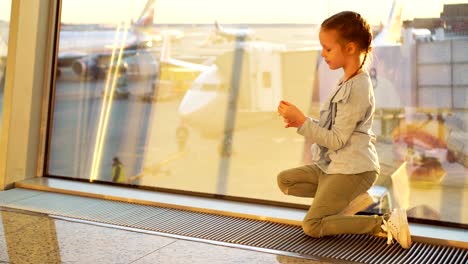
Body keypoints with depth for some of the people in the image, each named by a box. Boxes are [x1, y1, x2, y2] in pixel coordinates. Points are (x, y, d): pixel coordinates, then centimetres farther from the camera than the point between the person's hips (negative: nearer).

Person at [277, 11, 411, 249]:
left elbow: (336, 140, -20)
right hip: (335, 166, 10)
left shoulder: (356, 89, -20)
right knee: (285, 180, 10)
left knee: (312, 227, -11)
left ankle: (385, 223, -10)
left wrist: (301, 120, -17)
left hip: (353, 170, -10)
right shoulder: (351, 82, 10)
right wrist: (302, 122, 2)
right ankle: (353, 200, 5)